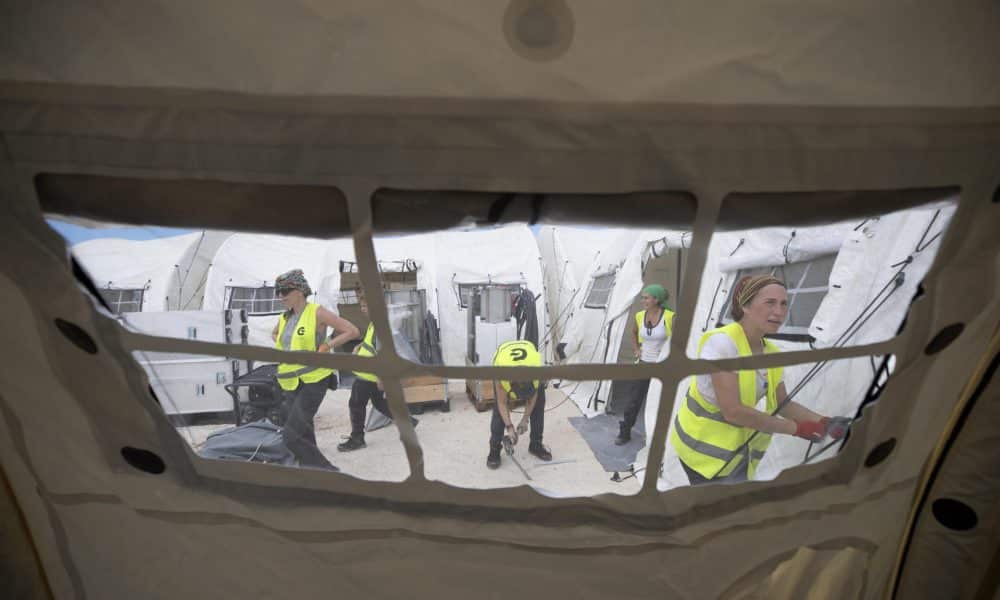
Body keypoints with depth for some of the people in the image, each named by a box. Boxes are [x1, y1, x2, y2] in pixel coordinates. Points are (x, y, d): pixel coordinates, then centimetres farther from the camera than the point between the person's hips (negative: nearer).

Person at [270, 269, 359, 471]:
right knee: (304, 435, 14)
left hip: (313, 381, -7)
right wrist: (282, 349, 12)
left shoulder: (317, 312, -9)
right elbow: (274, 334, 33)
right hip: (290, 383, 7)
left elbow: (352, 331, -11)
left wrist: (325, 347, -15)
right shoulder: (284, 317, 10)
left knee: (292, 435, -15)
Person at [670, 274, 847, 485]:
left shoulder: (771, 353, 1)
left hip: (738, 449, 7)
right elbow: (732, 411, -27)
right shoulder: (722, 342, -23)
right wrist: (796, 428, -19)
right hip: (705, 449, -7)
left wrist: (824, 423, -4)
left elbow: (783, 404, 13)